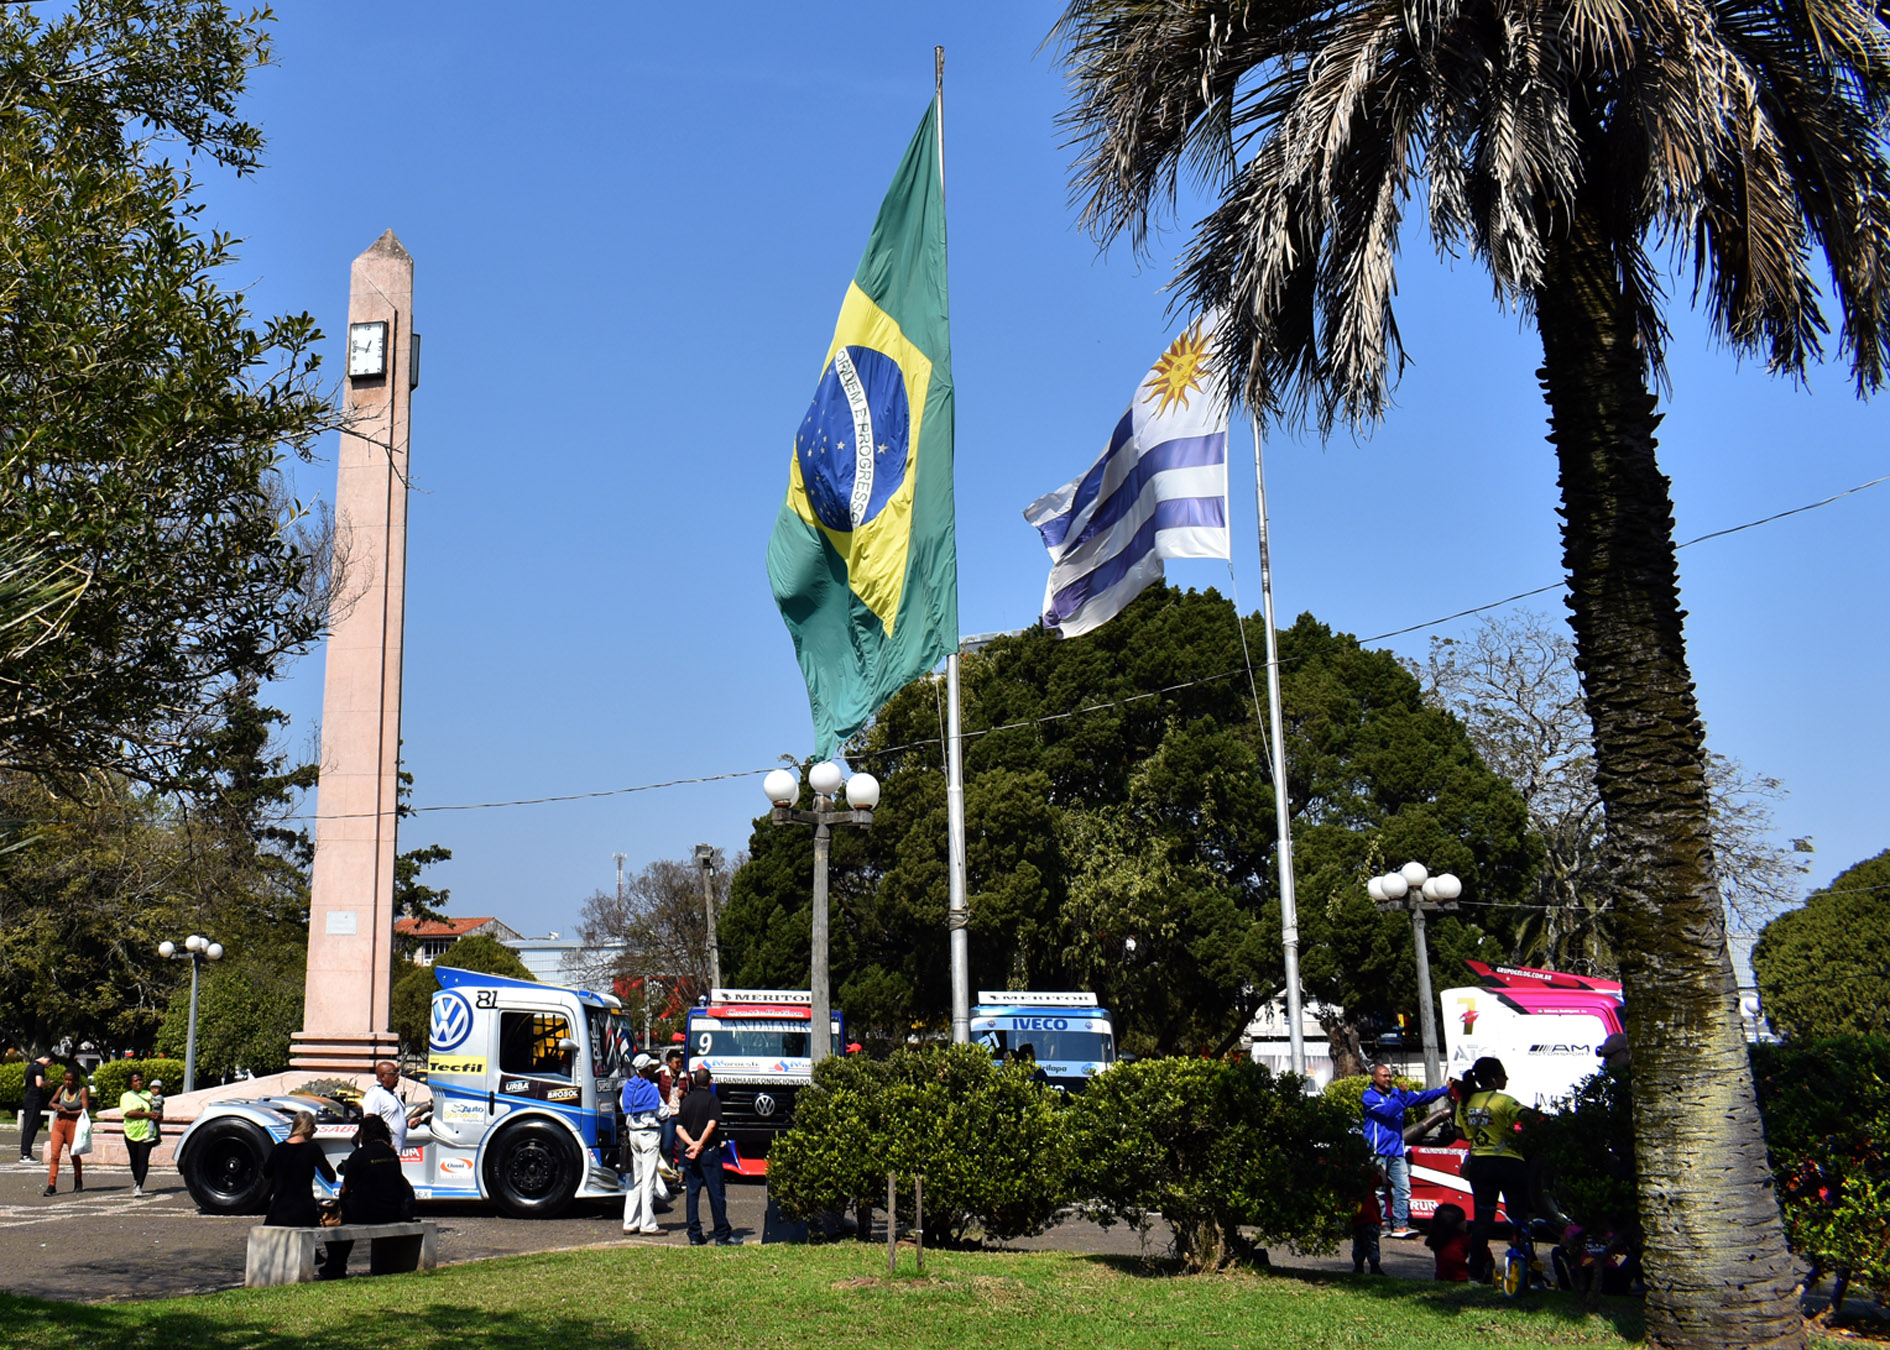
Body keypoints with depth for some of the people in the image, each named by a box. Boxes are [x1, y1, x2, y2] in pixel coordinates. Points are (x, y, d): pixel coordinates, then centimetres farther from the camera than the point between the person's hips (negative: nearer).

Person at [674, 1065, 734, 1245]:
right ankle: (722, 1235, 0)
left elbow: (679, 1128, 4)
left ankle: (694, 1235, 8)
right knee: (716, 1193, -1)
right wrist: (699, 1145, -12)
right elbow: (712, 1124, -16)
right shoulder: (712, 1099, -5)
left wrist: (692, 1143, -7)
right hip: (709, 1150, -5)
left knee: (692, 1194, 8)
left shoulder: (686, 1101, 11)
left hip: (689, 1152, 5)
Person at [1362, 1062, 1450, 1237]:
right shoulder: (1369, 1096, -4)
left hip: (1397, 1151, 6)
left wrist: (1445, 1090, 5)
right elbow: (1387, 1111, -19)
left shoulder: (1395, 1093, 16)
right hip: (1378, 1151, -6)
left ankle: (1400, 1226, -1)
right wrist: (1402, 1095, -25)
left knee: (1403, 1188, -1)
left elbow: (1422, 1097, 12)